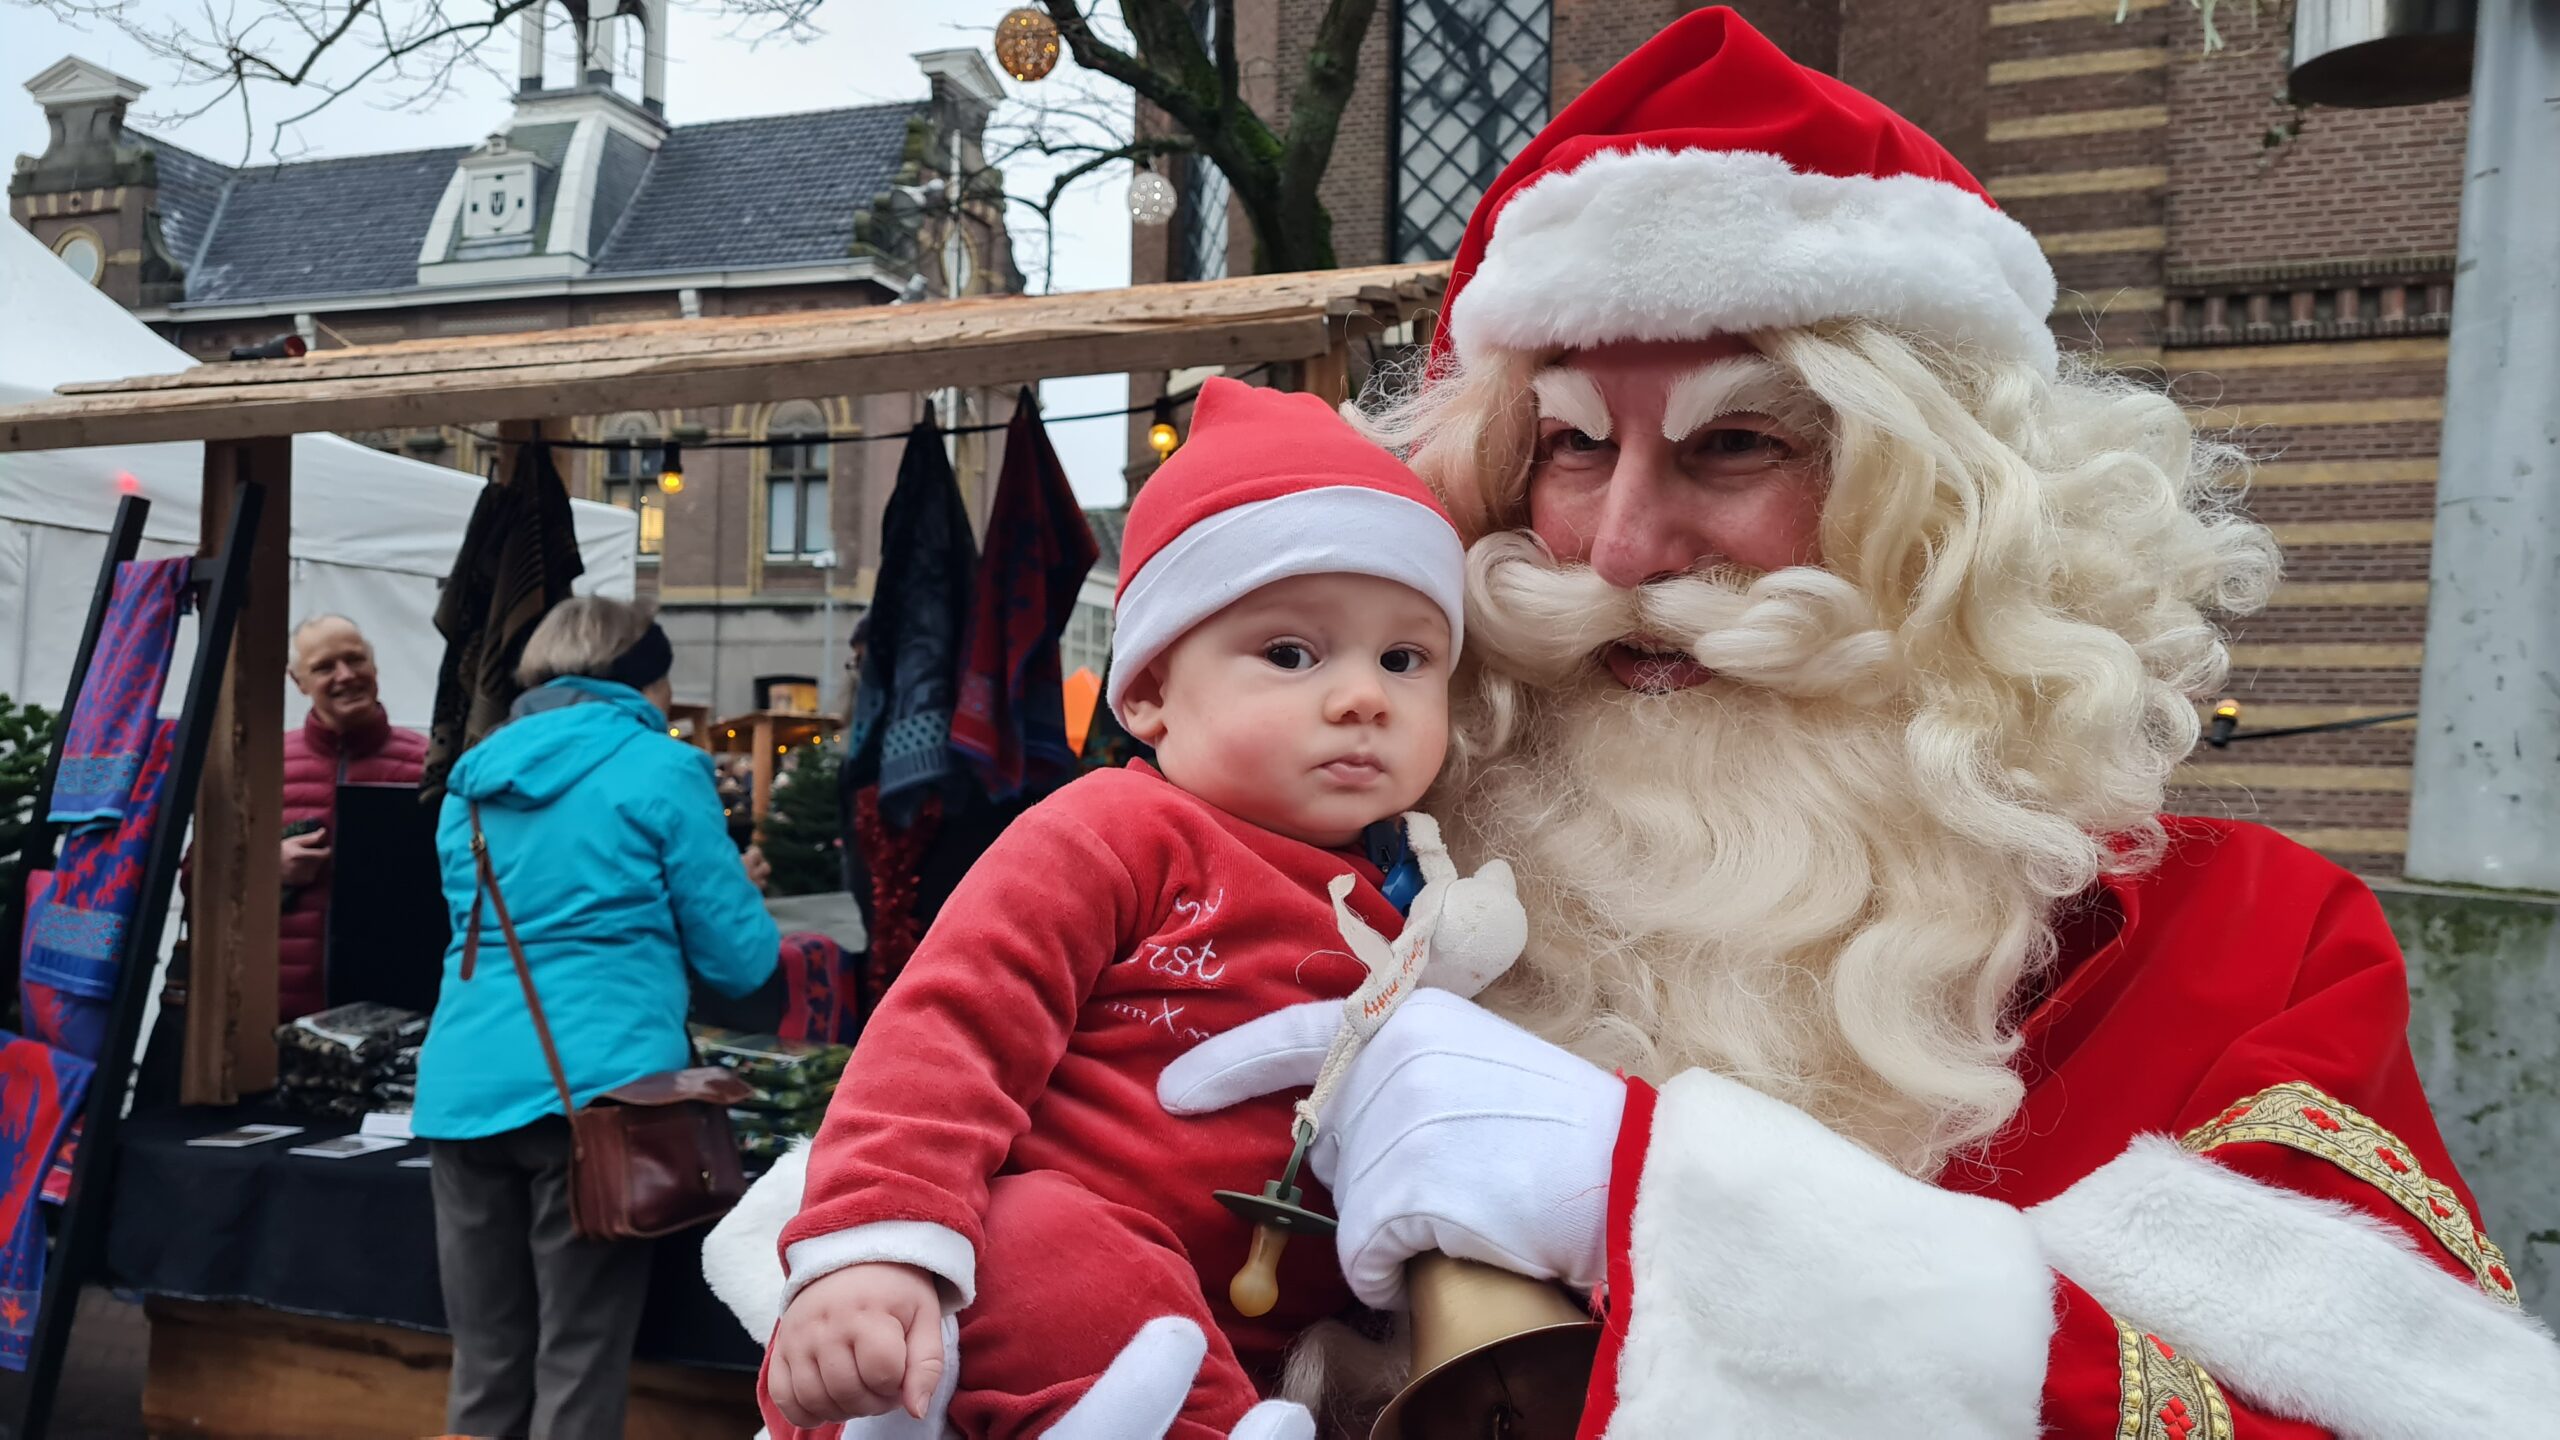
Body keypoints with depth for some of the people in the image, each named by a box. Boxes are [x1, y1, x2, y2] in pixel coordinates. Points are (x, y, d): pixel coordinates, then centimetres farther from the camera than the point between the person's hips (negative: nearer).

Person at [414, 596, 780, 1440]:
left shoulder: (473, 778, 16)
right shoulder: (660, 770, -2)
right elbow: (739, 960, -1)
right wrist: (741, 886, 20)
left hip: (461, 1089, 6)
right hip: (595, 1087, -5)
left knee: (484, 1368, 11)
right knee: (578, 1368, 1)